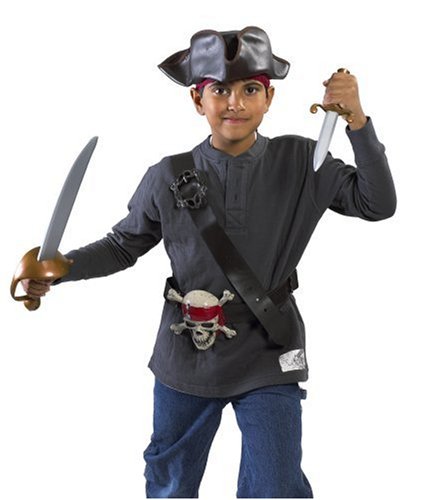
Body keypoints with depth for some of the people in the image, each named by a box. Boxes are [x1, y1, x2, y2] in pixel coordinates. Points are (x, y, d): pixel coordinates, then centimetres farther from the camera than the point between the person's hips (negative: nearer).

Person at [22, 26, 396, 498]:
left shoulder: (300, 162, -6)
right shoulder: (168, 177, -6)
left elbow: (377, 204, -8)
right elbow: (123, 246, 6)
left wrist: (357, 122, -20)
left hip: (268, 358, -1)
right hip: (187, 356, 2)